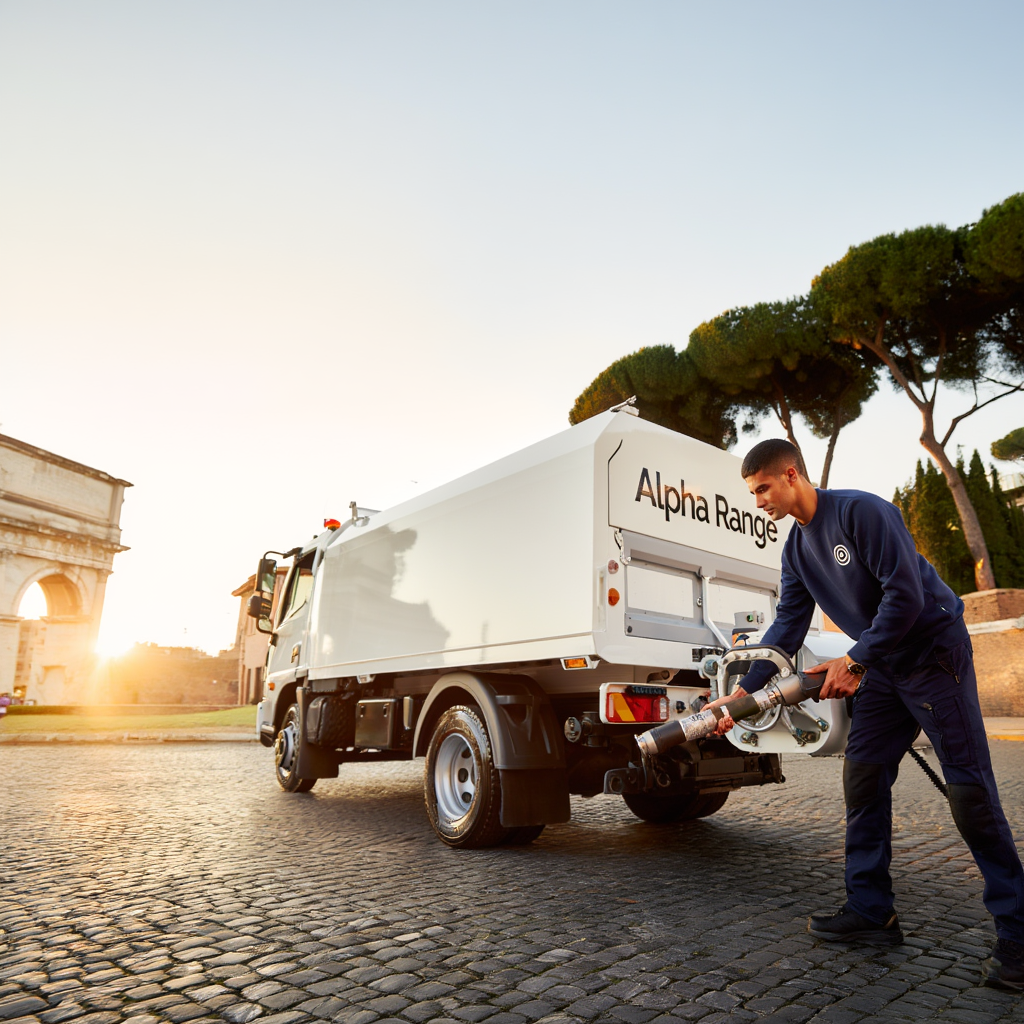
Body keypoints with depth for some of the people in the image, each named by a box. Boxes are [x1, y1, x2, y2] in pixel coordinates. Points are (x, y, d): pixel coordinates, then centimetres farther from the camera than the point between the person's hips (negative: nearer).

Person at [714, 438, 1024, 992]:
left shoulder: (861, 511, -20)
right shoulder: (796, 549, 4)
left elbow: (905, 595, -24)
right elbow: (788, 626, 4)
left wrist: (856, 662, -23)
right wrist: (743, 692, -2)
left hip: (933, 650, -7)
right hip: (883, 668, 8)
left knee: (968, 788, -6)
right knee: (862, 776, 3)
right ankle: (871, 910, 14)